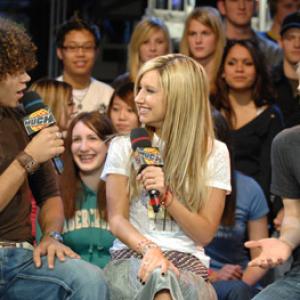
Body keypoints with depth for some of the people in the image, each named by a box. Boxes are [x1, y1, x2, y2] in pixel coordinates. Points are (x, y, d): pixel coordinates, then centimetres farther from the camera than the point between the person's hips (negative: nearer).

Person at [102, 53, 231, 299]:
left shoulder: (214, 153, 10)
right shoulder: (124, 146, 11)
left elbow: (205, 233, 6)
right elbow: (117, 219, 2)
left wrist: (167, 196, -10)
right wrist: (148, 248, -19)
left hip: (187, 261, 0)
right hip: (132, 257, 0)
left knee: (164, 280, -39)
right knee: (157, 277, -39)